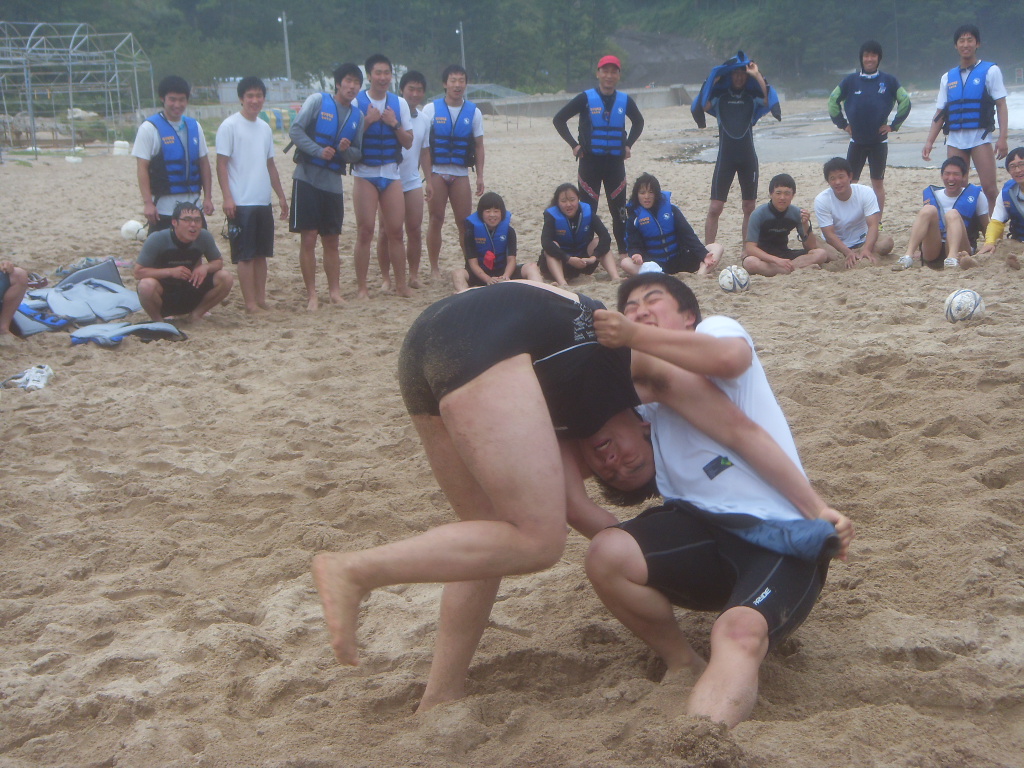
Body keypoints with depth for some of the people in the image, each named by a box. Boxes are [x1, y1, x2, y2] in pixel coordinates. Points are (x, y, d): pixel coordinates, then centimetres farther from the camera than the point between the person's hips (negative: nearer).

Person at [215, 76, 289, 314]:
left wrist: (281, 195, 18)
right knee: (245, 255, -3)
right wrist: (227, 197, -16)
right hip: (241, 203, -6)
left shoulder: (265, 128, 13)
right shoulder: (229, 126, -6)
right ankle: (250, 304, 0)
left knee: (262, 253, 10)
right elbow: (221, 164, -9)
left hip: (264, 202, 6)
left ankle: (261, 299, 16)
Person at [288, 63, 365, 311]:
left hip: (334, 182, 4)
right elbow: (295, 130, -10)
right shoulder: (318, 101, -4)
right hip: (308, 177, -4)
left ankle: (335, 291, 15)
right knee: (308, 238, -5)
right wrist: (318, 150, -20)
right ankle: (311, 295, 1)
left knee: (331, 241, 9)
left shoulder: (357, 116, 9)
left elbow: (358, 153, 12)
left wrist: (346, 150, -11)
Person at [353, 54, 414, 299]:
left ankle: (401, 284, 10)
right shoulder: (357, 102, -3)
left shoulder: (399, 103, 8)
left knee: (396, 231, 3)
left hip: (392, 173, 3)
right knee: (365, 231, -3)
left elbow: (408, 142, 8)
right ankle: (361, 286, 5)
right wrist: (367, 121, -17)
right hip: (365, 173, -3)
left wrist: (394, 124, -8)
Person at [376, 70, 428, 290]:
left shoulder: (423, 119, 10)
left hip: (413, 181, 5)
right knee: (386, 231, 0)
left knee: (415, 230, 3)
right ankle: (386, 278, 8)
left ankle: (414, 275, 14)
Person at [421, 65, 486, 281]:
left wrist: (480, 176, -2)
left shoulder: (473, 111, 5)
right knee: (436, 221, 2)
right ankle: (434, 269, 10)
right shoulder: (431, 109, -1)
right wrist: (428, 180, -9)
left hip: (461, 174, 1)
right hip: (437, 173, -1)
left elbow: (478, 146, 7)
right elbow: (424, 147, -3)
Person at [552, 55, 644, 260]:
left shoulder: (625, 100, 5)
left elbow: (638, 122, 24)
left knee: (619, 209, 7)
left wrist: (628, 145, 12)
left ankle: (623, 252, 14)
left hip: (615, 162, 3)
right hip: (590, 161, -3)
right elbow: (559, 119, -2)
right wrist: (574, 144, -5)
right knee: (587, 209, 1)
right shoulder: (586, 98, -5)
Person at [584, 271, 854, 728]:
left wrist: (635, 338, -18)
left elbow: (729, 356, -20)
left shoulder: (716, 329, 6)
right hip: (703, 526, 5)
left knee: (740, 633, -33)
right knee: (606, 553, -22)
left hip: (783, 539, -5)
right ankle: (684, 665, -2)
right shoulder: (644, 395, 22)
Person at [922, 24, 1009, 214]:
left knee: (990, 188, -10)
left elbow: (1001, 105, -2)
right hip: (955, 139, 4)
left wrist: (1002, 138, -12)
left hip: (980, 137, -4)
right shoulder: (948, 77, 14)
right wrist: (929, 141, 4)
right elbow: (940, 113, 14)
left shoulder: (990, 71, 3)